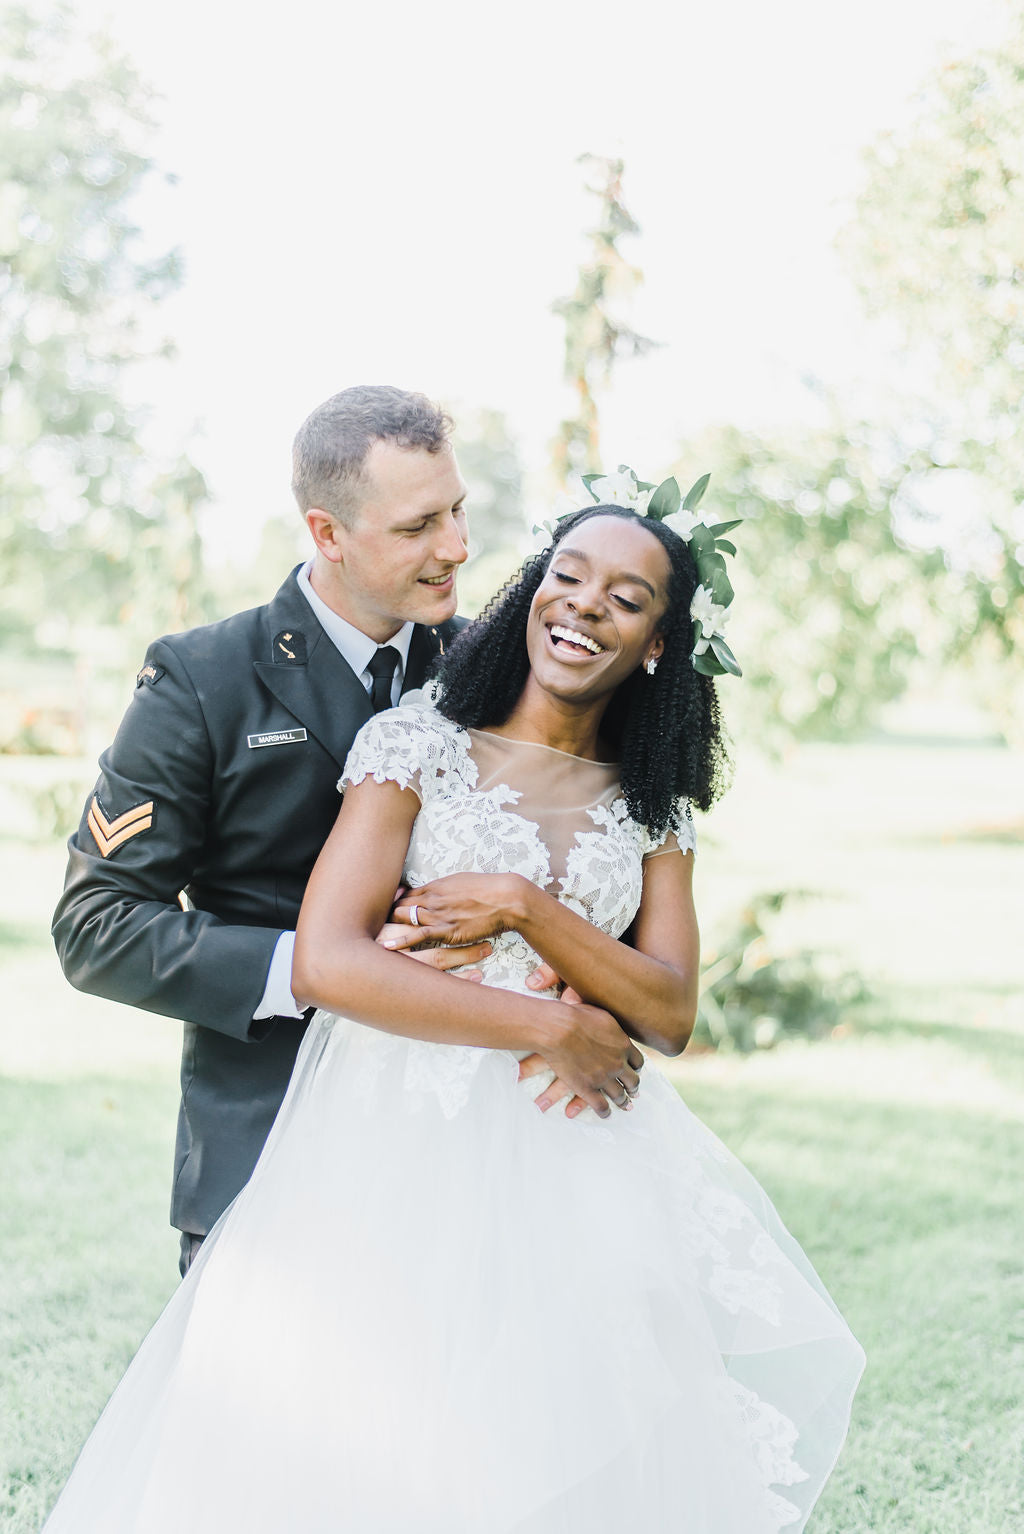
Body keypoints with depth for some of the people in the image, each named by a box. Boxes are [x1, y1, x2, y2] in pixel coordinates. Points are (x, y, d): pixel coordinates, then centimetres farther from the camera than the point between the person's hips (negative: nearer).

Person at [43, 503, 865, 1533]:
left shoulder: (652, 809, 12)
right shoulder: (419, 746, -1)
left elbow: (670, 1014, 2)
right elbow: (326, 963, -12)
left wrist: (524, 906, -12)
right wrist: (555, 1029, -11)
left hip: (576, 1172, 3)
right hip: (407, 1159, -3)